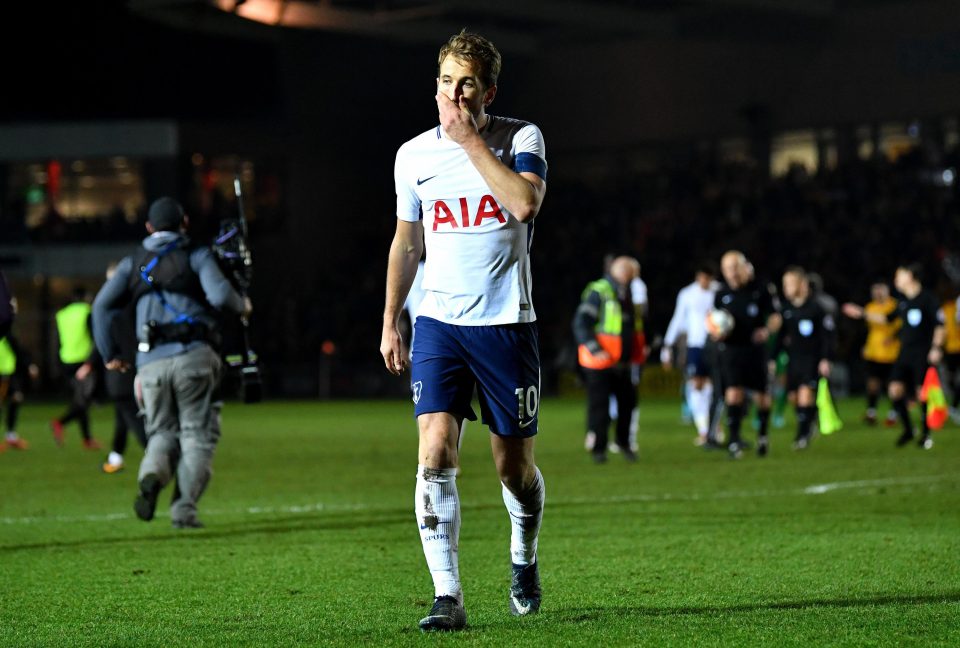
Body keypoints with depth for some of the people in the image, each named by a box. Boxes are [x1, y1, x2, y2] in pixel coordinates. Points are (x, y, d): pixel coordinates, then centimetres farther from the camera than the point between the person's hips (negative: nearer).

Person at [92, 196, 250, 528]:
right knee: (197, 433, 4)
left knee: (162, 432, 13)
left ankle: (152, 475, -19)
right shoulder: (196, 255, 7)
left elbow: (102, 306, 9)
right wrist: (242, 305, 12)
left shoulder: (133, 263, 17)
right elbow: (219, 294, -9)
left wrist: (110, 353, 16)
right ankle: (184, 508, -8)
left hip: (151, 363, 3)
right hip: (193, 356, -3)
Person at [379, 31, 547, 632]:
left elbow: (525, 204, -24)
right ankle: (448, 596, -16)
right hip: (439, 322, 2)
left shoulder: (521, 138, -4)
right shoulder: (414, 155, 5)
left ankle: (525, 561, 37)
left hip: (507, 323, -2)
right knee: (436, 450, -16)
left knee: (515, 464, 7)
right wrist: (390, 322, 16)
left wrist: (470, 140, -20)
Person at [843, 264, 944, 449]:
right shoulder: (903, 302, 13)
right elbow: (888, 318, 27)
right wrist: (863, 314, 25)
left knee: (922, 394, -6)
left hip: (923, 354, -7)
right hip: (905, 351, 7)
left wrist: (936, 347, -16)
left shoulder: (927, 298, -8)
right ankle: (908, 430, 11)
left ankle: (926, 434, 9)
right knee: (895, 389, -4)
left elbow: (939, 324, -9)